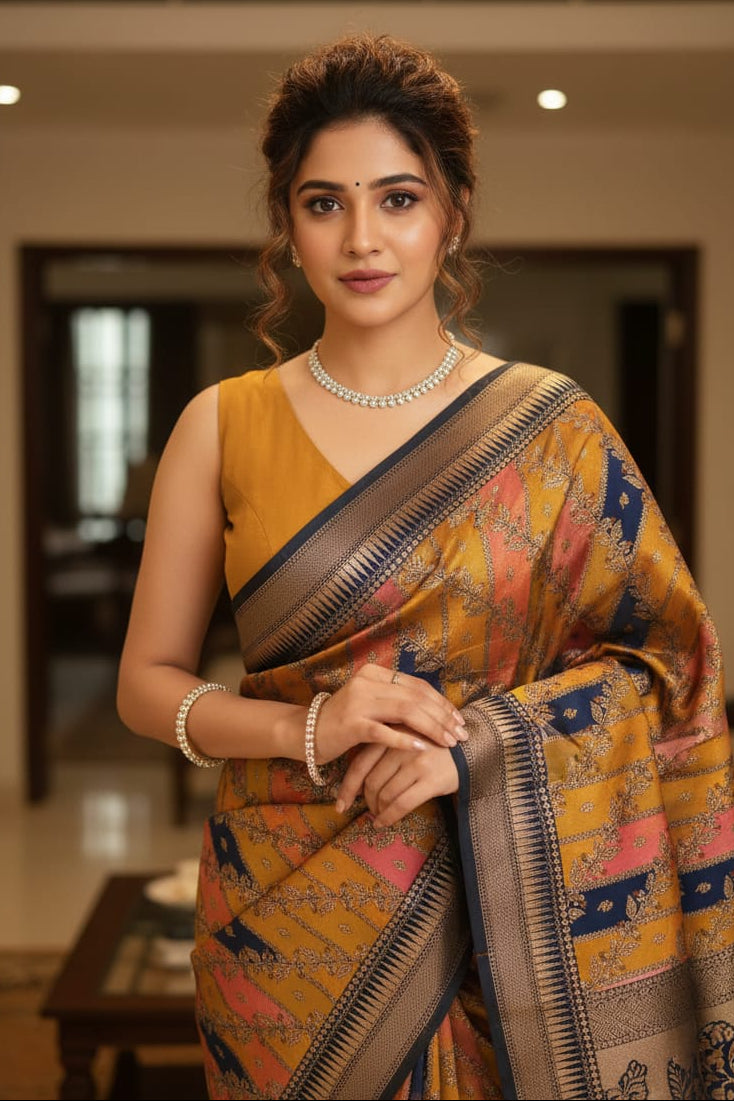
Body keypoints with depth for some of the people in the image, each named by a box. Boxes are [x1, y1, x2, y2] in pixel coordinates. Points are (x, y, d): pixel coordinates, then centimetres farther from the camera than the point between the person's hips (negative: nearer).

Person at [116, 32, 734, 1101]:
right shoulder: (223, 426, -1)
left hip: (500, 909, 0)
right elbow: (147, 682, 1)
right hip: (289, 917, 1)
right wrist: (306, 727, -17)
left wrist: (481, 740, -17)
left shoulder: (550, 428, -3)